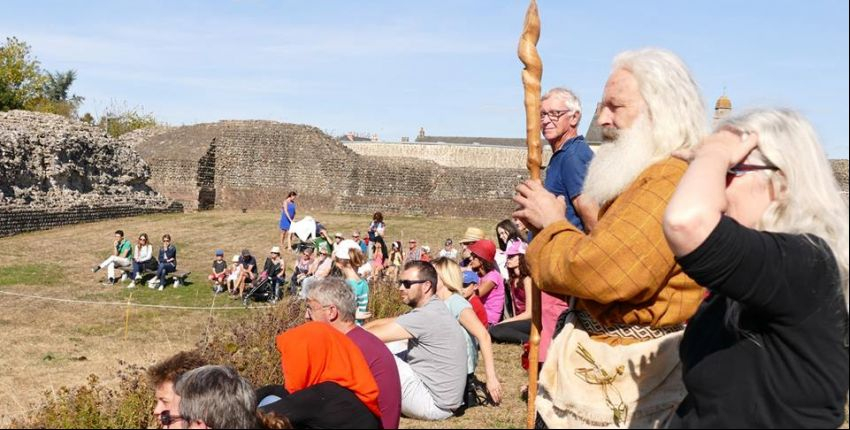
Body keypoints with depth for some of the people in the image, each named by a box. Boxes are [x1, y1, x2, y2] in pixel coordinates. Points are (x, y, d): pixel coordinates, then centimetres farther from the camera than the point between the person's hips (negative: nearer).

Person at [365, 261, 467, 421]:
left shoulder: (427, 316, -22)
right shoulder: (431, 309, 10)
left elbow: (371, 336, -21)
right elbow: (381, 323, 10)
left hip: (434, 403, -10)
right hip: (439, 397, 10)